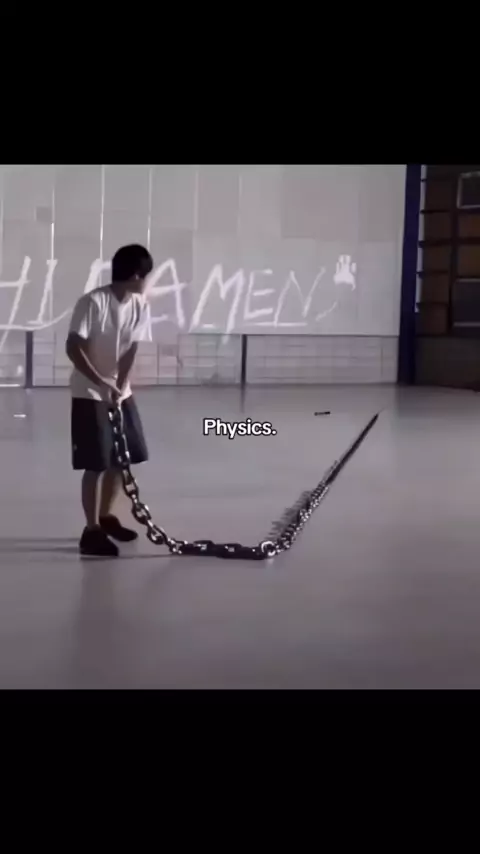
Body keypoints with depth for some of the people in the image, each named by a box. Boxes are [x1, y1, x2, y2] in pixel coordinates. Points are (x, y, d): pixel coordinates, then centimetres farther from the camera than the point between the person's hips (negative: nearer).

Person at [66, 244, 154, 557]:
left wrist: (119, 386, -19)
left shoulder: (141, 306, 0)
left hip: (121, 392, 7)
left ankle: (106, 516, 31)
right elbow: (74, 349, -21)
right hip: (89, 394, -7)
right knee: (97, 464, -6)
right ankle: (92, 530, 4)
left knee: (124, 458, 12)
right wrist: (103, 384, -28)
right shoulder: (93, 302, -19)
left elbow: (131, 351, -4)